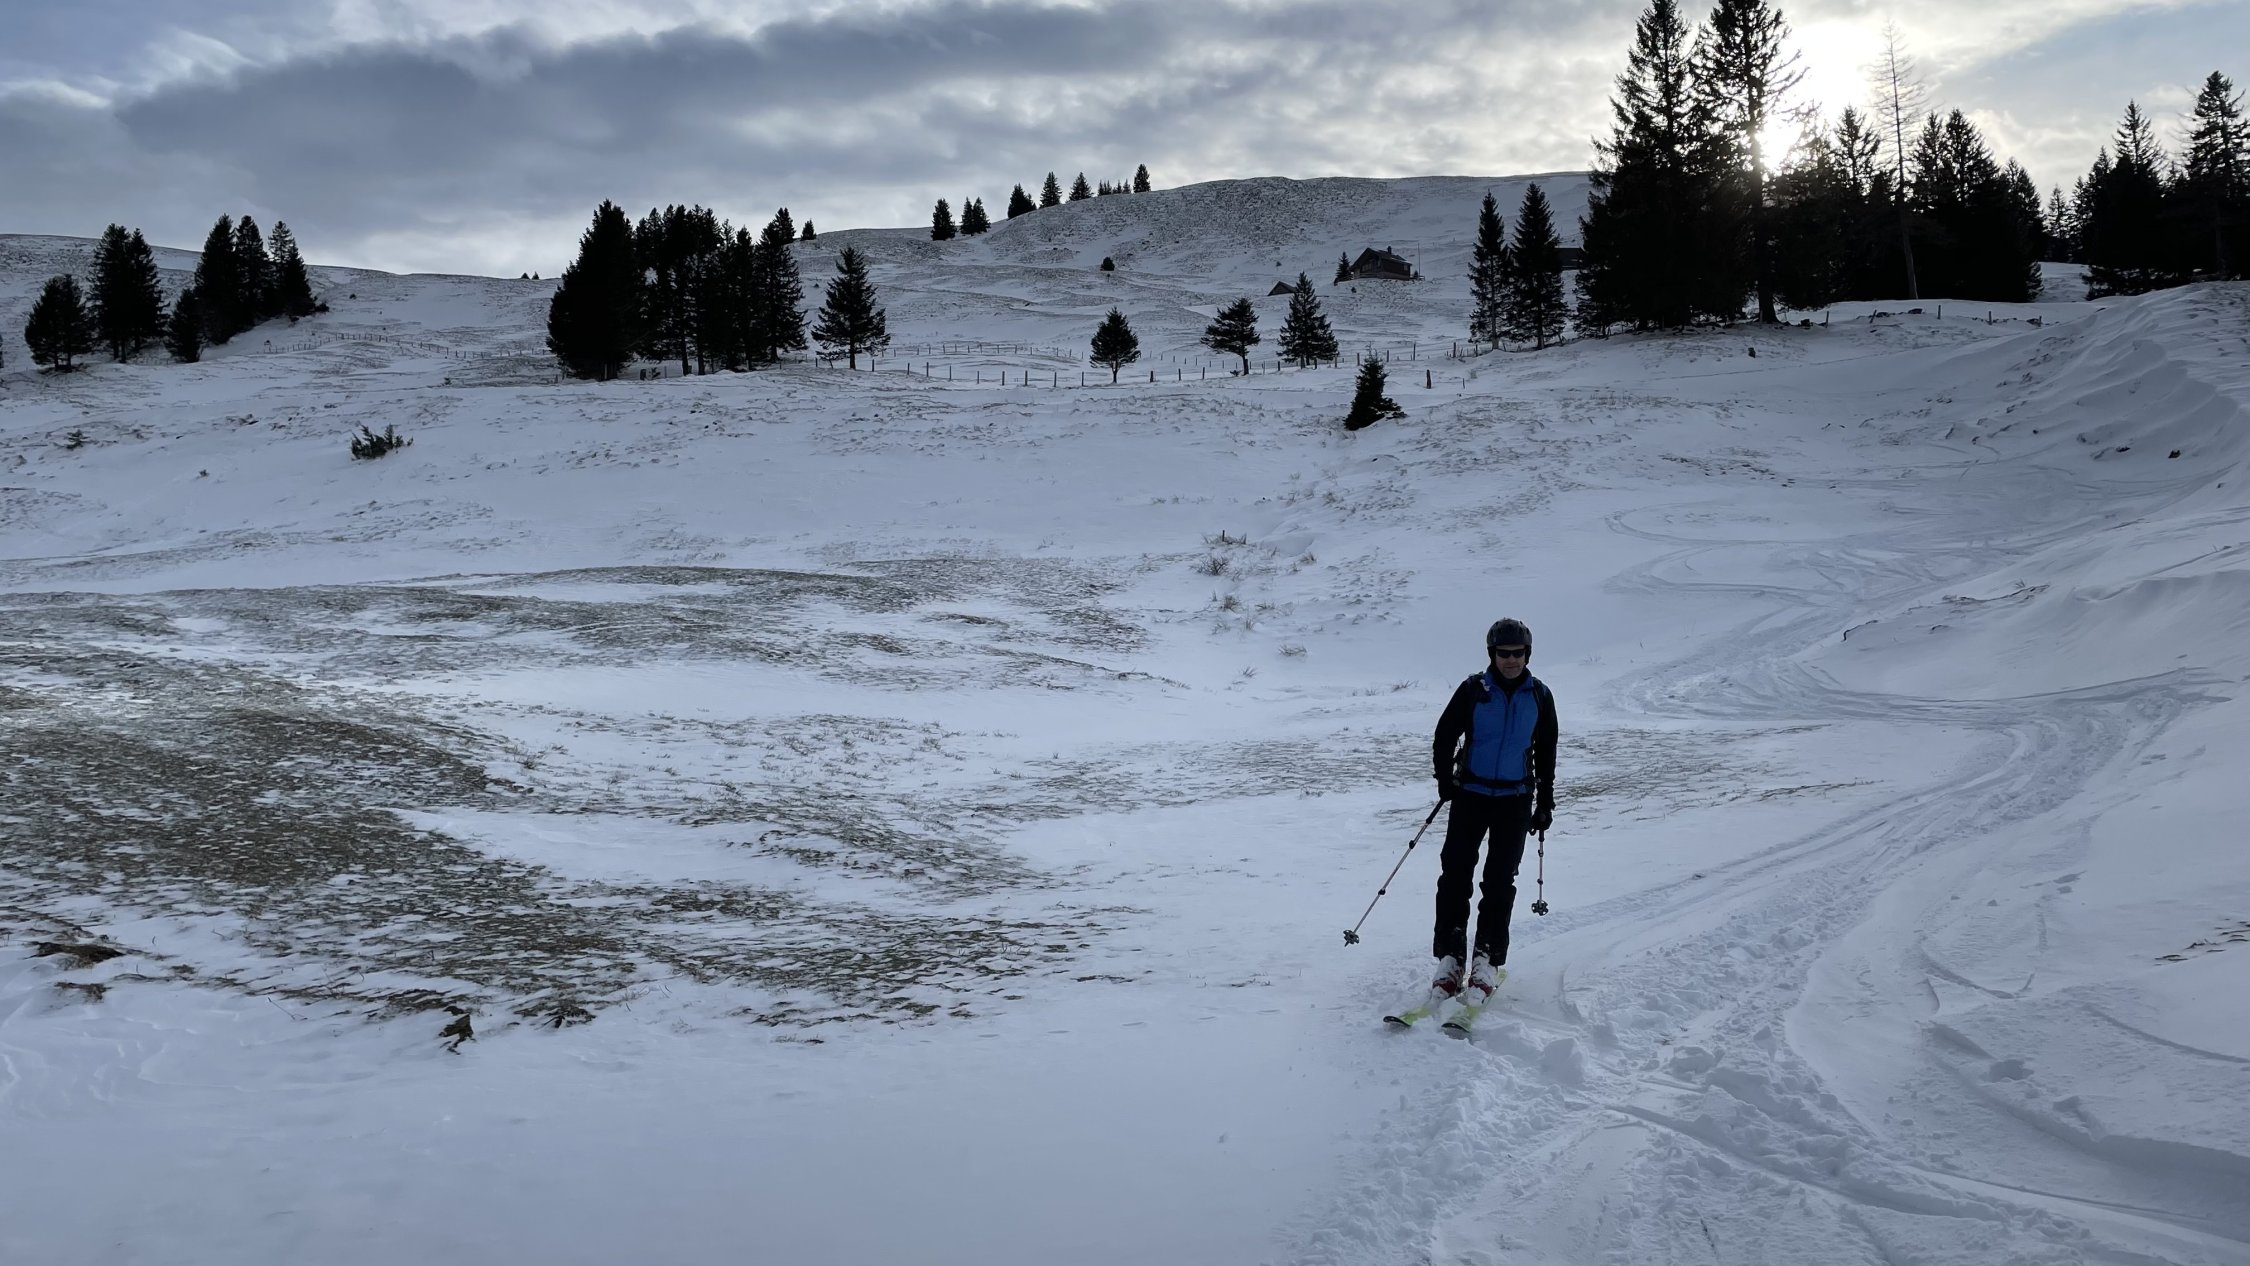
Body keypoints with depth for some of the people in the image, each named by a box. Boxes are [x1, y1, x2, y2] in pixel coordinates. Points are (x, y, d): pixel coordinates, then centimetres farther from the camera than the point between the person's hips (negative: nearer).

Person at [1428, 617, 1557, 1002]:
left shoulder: (1539, 696, 3)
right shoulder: (1474, 690, -3)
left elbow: (1546, 754, 12)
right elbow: (1445, 736, 4)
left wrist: (1545, 803, 12)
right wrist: (1445, 781, -7)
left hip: (1516, 799, 1)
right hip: (1471, 793, -1)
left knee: (1500, 880, 0)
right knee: (1455, 873, -7)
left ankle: (1488, 960, 5)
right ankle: (1449, 956, -2)